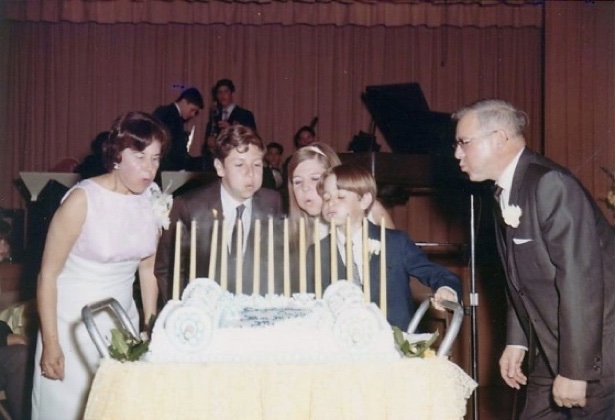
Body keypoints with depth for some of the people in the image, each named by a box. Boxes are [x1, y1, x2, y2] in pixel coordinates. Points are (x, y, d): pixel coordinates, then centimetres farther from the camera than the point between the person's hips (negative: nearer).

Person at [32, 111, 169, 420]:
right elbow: (48, 274, -14)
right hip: (74, 323, -5)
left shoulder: (154, 200, -3)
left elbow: (147, 269, 7)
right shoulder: (83, 199, -18)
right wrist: (50, 343, -13)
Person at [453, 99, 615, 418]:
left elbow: (581, 278, -24)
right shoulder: (505, 195, 9)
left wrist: (574, 371, -23)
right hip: (553, 350, 8)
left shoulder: (551, 184, -19)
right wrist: (517, 342, 8)